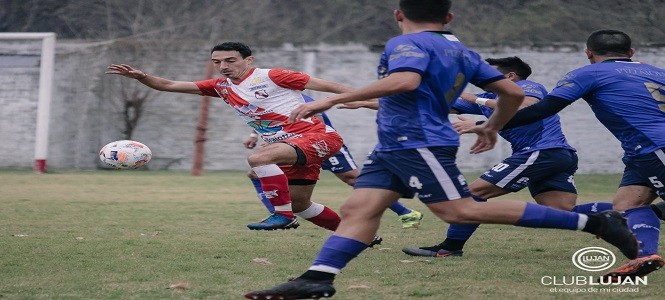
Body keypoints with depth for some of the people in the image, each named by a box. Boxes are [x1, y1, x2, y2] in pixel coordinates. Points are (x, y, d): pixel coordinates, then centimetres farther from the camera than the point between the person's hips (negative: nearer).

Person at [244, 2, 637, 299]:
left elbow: (405, 80, -30)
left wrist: (332, 100, -28)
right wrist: (493, 127, 35)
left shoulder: (407, 44, -8)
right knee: (358, 209, 2)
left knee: (461, 211, -15)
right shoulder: (461, 50, 17)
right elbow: (512, 92, 16)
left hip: (421, 143, -10)